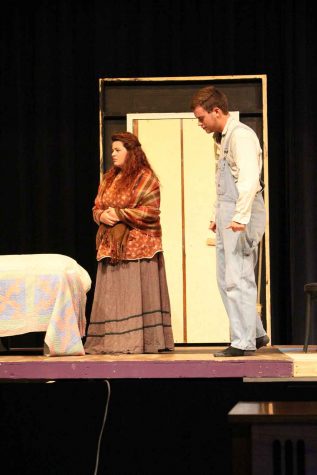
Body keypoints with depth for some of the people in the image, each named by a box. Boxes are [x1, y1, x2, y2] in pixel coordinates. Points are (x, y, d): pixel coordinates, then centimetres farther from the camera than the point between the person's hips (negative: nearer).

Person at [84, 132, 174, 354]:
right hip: (111, 245, 7)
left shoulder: (145, 178, -4)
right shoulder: (109, 178, 18)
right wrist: (102, 215, -6)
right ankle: (112, 339, 5)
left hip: (137, 246, -7)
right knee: (112, 295, 4)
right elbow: (97, 207, 18)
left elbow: (151, 211, -13)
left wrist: (119, 214, -14)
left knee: (136, 293, -7)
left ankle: (141, 341, -6)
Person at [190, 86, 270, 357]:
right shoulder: (223, 138, 19)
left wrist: (241, 216, -31)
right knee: (226, 279, 13)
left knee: (238, 280, -9)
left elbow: (249, 180, -24)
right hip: (227, 217, 10)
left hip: (242, 216, -10)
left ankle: (244, 342, -5)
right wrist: (217, 215, 24)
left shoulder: (241, 135, -13)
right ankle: (256, 334, 20)